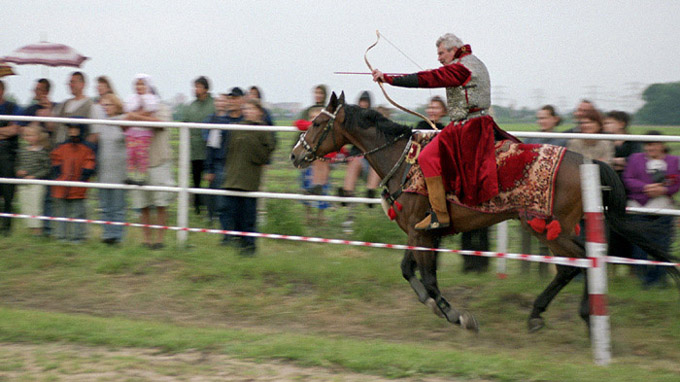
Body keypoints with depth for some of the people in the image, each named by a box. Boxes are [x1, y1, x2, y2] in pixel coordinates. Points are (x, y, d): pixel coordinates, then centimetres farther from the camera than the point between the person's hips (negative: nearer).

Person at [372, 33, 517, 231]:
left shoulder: (460, 68, -13)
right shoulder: (476, 64, 17)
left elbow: (426, 80, -18)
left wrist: (388, 78, -17)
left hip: (467, 127, -11)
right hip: (479, 123, 11)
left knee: (428, 157, -18)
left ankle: (439, 214, -23)